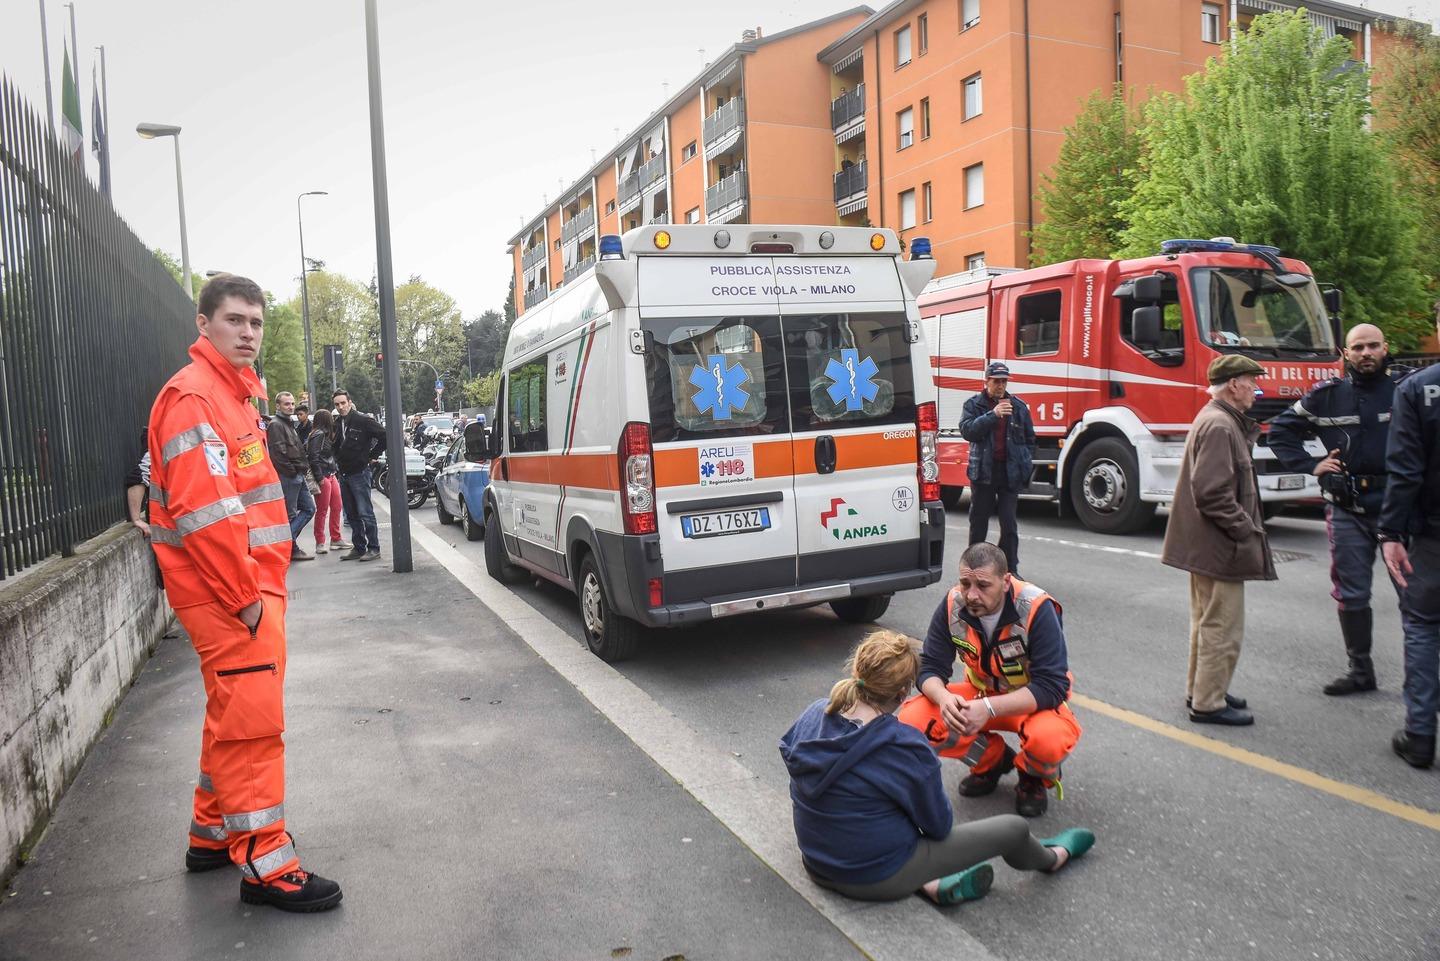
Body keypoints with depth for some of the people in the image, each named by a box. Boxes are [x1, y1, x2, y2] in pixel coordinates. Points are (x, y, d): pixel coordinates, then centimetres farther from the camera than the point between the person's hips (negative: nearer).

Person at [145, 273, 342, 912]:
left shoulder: (236, 392, 18)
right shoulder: (192, 397, -13)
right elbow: (201, 510, -22)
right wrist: (244, 595, -19)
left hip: (253, 583, 10)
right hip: (227, 593, -10)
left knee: (235, 714, 18)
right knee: (251, 717, -6)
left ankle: (213, 834, 32)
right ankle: (265, 863, 3)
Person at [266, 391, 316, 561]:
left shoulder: (288, 424, 21)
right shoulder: (275, 425, -10)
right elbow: (278, 452, -19)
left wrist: (303, 470, 13)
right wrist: (292, 471, -16)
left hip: (298, 476, 10)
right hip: (287, 477, -10)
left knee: (309, 508, 11)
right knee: (290, 514, -4)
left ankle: (288, 540, 15)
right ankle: (291, 548, 4)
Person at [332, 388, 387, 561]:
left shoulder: (362, 420, -10)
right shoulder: (336, 424, 11)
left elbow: (384, 435, -11)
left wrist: (372, 455, -7)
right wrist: (338, 461, 14)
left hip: (359, 473, -7)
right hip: (344, 474, 7)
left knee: (365, 513, -7)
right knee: (351, 515, 11)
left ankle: (373, 548, -1)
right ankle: (358, 548, 19)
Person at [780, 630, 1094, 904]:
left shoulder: (813, 715, -11)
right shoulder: (904, 746, -28)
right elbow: (939, 825, -14)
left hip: (817, 866, 6)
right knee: (1014, 828, 7)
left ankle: (931, 885, 14)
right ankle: (1052, 858, 42)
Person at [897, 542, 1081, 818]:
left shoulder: (1037, 609, -28)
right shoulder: (953, 605, -17)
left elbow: (1051, 687, -29)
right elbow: (930, 668, -12)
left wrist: (989, 708, -40)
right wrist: (944, 697, -36)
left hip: (1033, 701, -4)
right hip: (981, 692, 4)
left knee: (1049, 739, -38)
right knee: (912, 721, -19)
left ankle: (1034, 777, 2)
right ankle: (993, 759, 8)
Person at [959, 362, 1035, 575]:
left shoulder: (1019, 406, 10)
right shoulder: (973, 404, 4)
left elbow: (1030, 439, 16)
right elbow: (967, 430, -14)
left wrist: (1025, 464, 5)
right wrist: (993, 414, -22)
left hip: (1011, 472, 1)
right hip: (983, 471, -1)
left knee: (1009, 524, 0)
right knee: (979, 521, 8)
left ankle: (1011, 570, 7)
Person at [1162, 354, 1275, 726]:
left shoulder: (1220, 420, 15)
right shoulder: (1219, 426, -19)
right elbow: (1213, 493, -26)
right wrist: (1247, 531, -19)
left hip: (1206, 543, 11)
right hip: (1220, 546, -11)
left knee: (1208, 622, 20)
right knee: (1222, 628, -2)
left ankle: (1200, 690, 31)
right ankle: (1208, 703, 7)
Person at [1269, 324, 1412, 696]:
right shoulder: (1327, 395, 3)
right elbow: (1280, 430, 13)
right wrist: (1311, 465, 3)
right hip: (1346, 510, 2)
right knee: (1351, 594, 9)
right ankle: (1360, 670, 23)